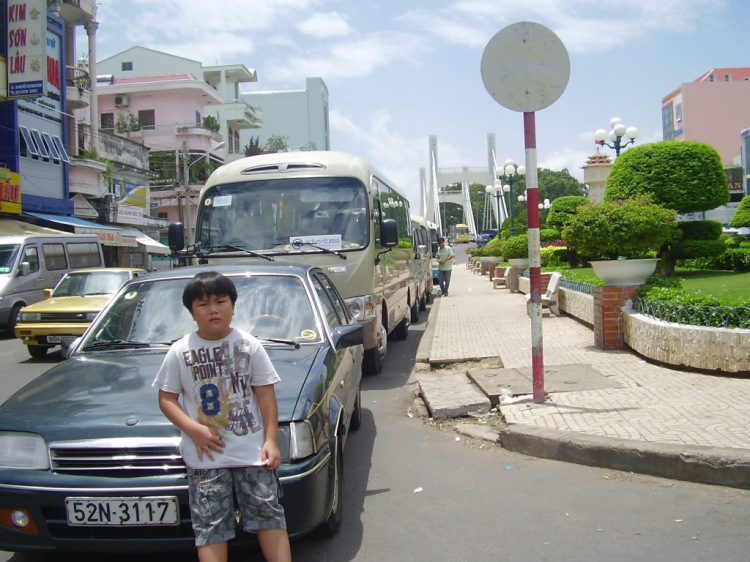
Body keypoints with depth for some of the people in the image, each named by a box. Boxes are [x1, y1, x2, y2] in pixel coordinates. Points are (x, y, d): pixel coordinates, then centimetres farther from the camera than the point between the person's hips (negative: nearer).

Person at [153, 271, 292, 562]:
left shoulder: (249, 345, -1)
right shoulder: (180, 352, -1)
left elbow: (266, 396, 1)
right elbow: (166, 399, 2)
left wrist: (271, 440, -6)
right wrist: (193, 429, -13)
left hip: (252, 450, 0)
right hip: (205, 456, 0)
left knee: (269, 515, 5)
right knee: (210, 526, 4)